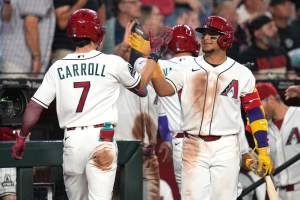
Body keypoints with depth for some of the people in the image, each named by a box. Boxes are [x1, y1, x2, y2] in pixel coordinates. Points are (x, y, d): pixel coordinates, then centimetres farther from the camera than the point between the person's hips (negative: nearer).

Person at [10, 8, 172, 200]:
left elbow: (34, 107, 6)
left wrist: (21, 137, 20)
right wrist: (154, 55, 27)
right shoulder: (113, 63, -1)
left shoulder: (58, 68, 6)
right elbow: (142, 89, 16)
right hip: (102, 139, -3)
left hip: (71, 141, 3)